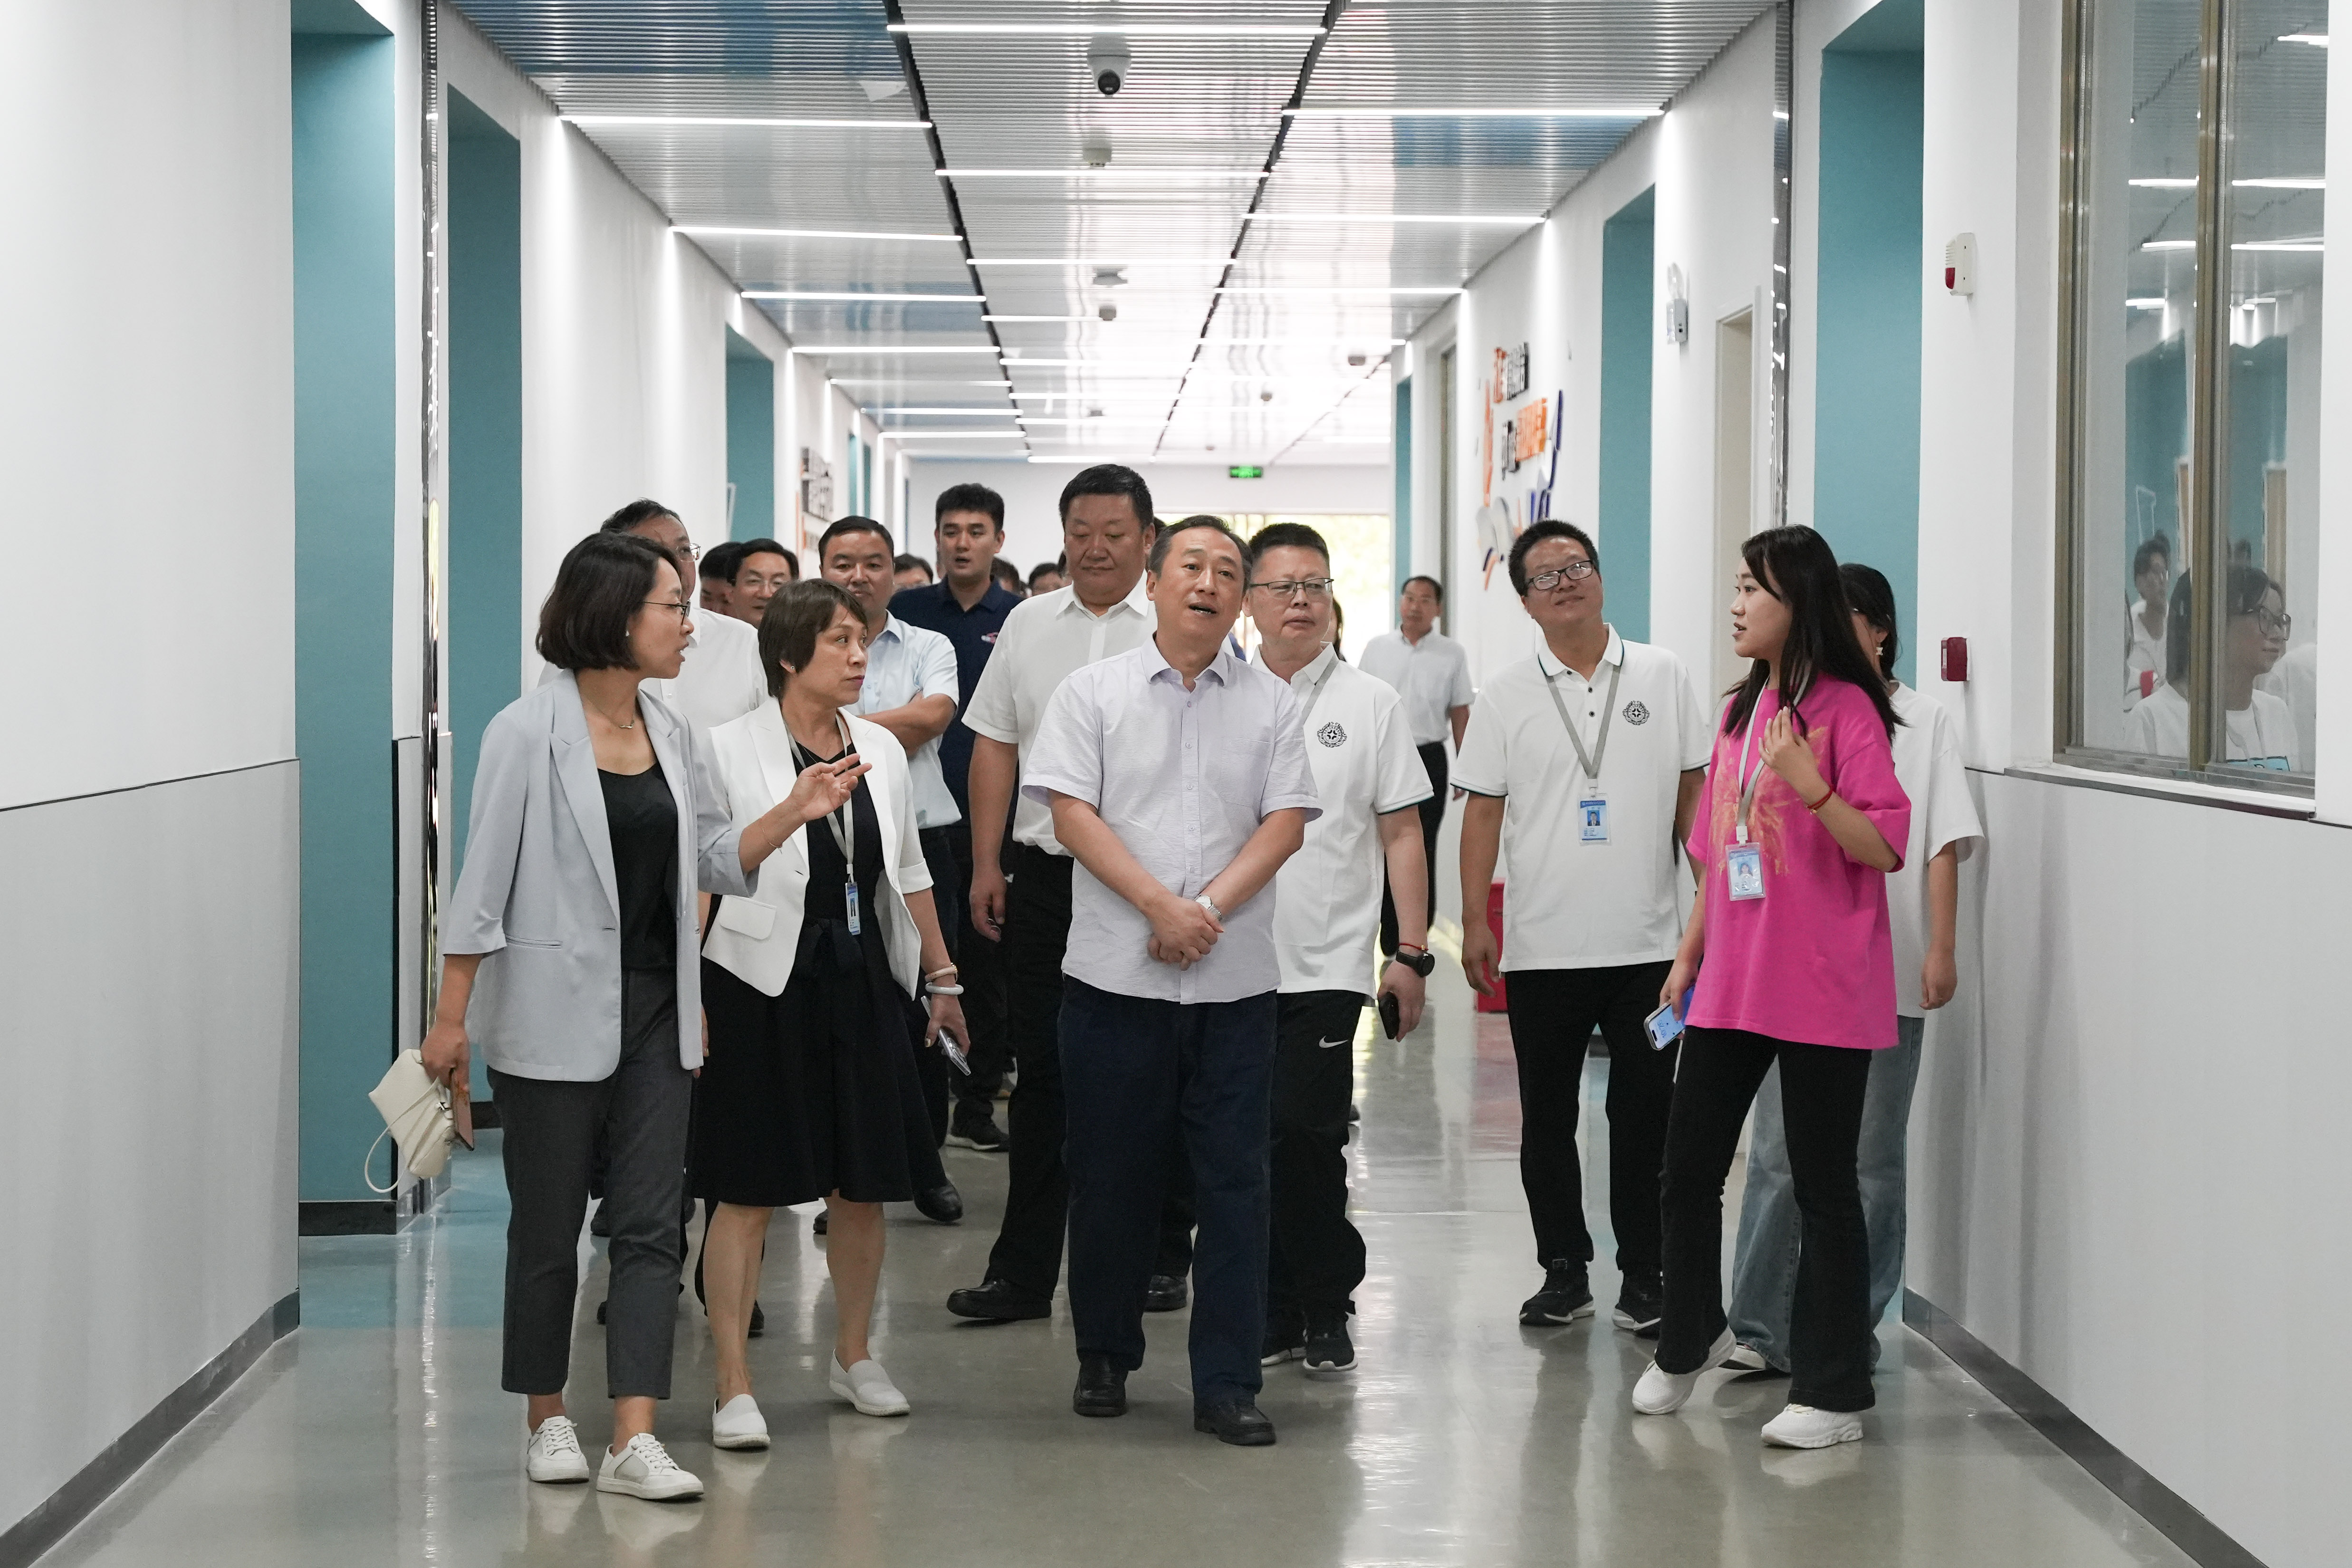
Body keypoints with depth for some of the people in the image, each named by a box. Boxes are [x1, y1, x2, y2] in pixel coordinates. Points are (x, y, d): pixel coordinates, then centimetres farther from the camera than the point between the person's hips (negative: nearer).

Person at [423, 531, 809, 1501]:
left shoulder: (674, 737, 8)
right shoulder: (530, 734, -10)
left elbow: (717, 861, 12)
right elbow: (484, 883, -9)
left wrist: (794, 810, -3)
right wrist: (451, 1017, -10)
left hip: (655, 1011, 5)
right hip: (556, 1013, -5)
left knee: (650, 1222, -2)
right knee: (548, 1227, 6)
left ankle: (633, 1441, -3)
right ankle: (547, 1421, 23)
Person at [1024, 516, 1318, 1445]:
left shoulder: (1271, 703, 9)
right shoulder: (1093, 693, 4)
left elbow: (1286, 823, 1)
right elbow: (1072, 814, -5)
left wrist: (1209, 909, -13)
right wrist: (1160, 908, -15)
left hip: (1236, 979, 1)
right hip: (1115, 974, -1)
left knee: (1234, 1183, 1)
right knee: (1112, 1176, 6)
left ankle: (1227, 1386, 6)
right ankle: (1105, 1359, 22)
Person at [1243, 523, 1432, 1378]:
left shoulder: (1371, 702, 5)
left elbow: (1401, 834, 5)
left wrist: (1412, 953, -1)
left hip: (1327, 962, -2)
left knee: (1303, 1135, -10)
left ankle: (1327, 1308, 6)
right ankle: (1276, 1311, 17)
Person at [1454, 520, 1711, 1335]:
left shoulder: (1662, 677, 4)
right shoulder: (1505, 695, 3)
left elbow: (1694, 791, 7)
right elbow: (1483, 810, 4)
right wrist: (1474, 922, -1)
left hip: (1647, 941, 0)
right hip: (1543, 950, 1)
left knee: (1645, 1116, 3)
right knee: (1547, 1117, 7)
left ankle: (1643, 1276, 13)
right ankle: (1564, 1272, 18)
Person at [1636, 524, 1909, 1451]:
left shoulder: (1844, 707, -10)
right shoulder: (1739, 711, 14)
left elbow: (1887, 846, -15)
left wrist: (1808, 785, -28)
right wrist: (1688, 956, 18)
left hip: (1821, 993, -7)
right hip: (1731, 987, 7)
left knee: (1822, 1185, 1)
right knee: (1688, 1171, 12)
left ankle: (1831, 1394, 10)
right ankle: (1688, 1342, 32)